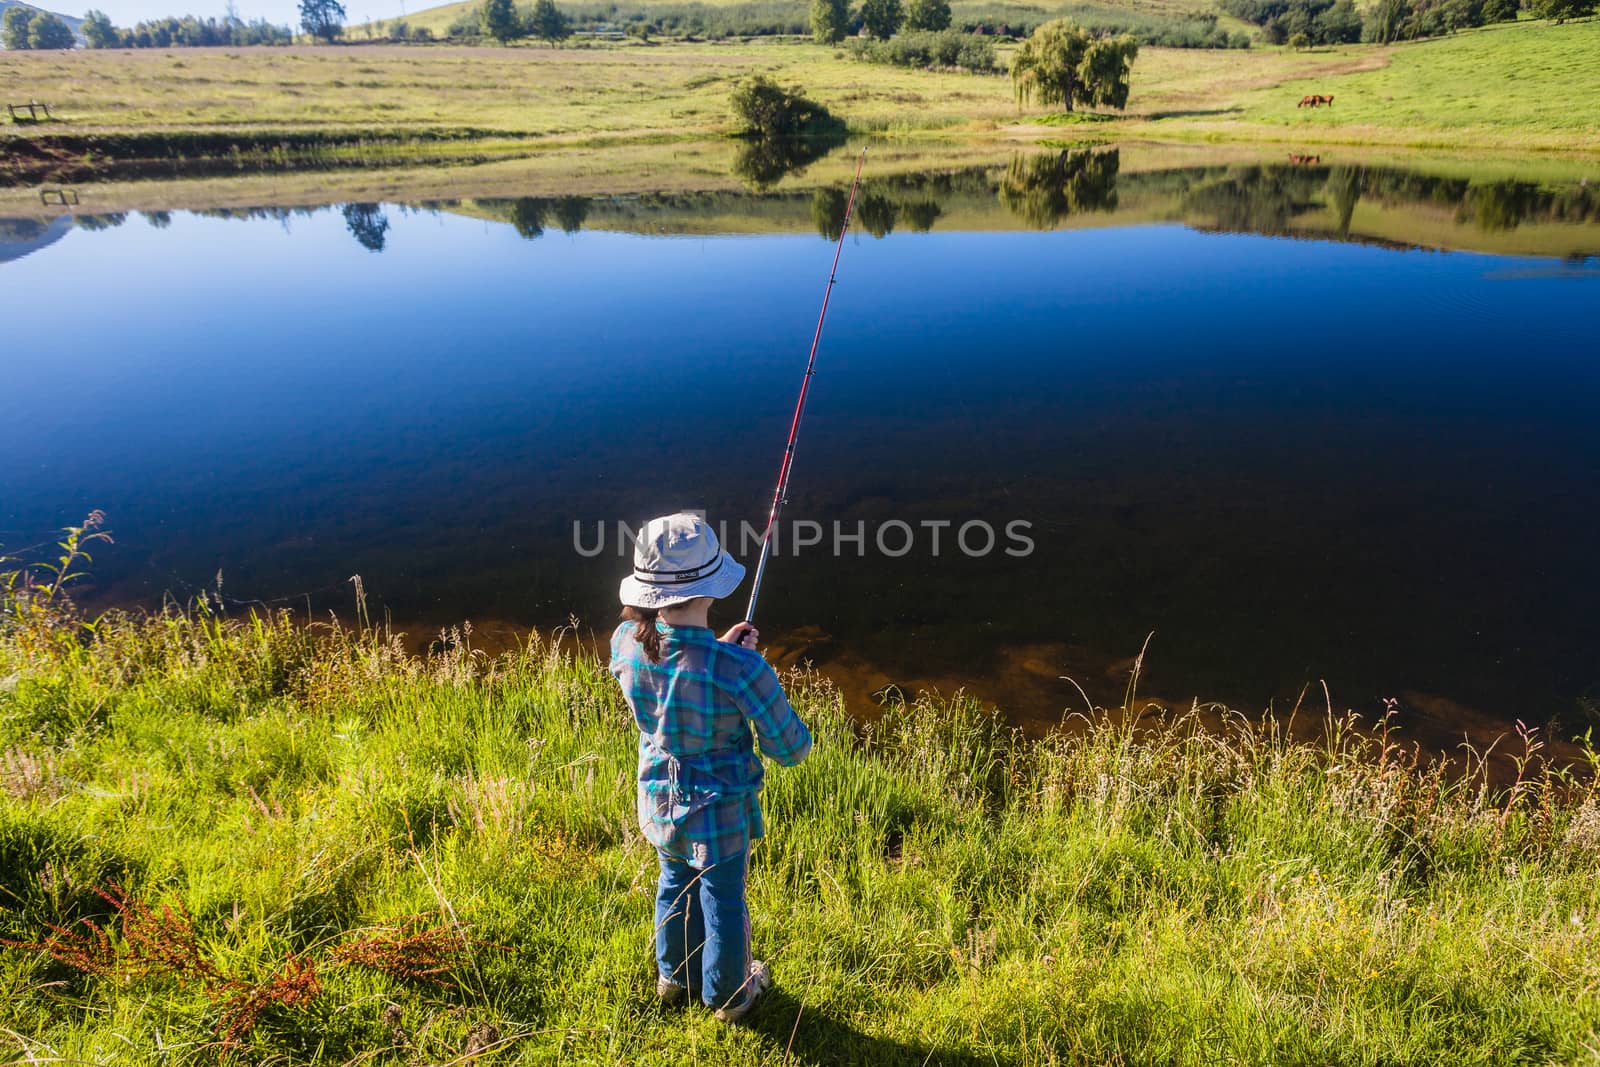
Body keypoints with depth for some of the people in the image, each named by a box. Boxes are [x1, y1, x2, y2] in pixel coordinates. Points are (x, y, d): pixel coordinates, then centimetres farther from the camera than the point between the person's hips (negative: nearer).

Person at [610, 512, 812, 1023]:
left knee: (676, 883, 32)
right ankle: (728, 994, 50)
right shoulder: (741, 669, -35)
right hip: (719, 809, -4)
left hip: (659, 801, 5)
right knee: (724, 900, 23)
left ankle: (674, 976, 57)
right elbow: (792, 750, -20)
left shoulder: (626, 642, -20)